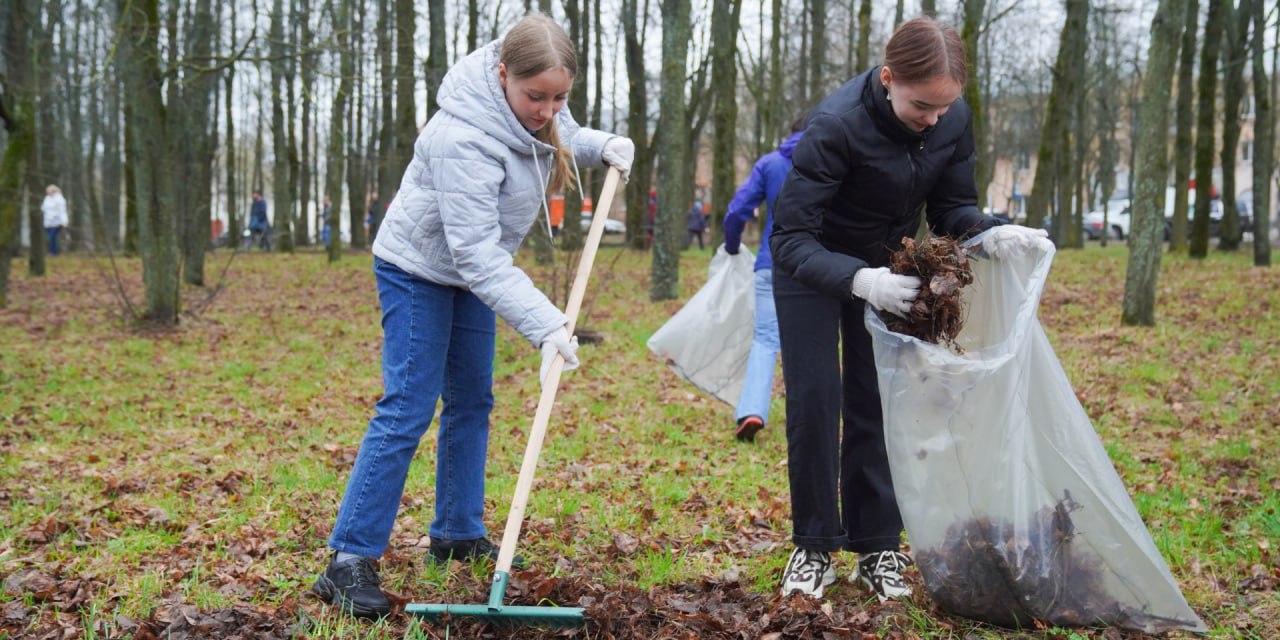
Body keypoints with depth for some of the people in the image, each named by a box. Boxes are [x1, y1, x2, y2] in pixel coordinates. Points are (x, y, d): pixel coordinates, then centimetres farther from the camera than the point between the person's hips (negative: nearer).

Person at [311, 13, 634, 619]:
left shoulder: (533, 103, -12)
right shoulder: (464, 138, -37)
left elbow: (563, 138, 14)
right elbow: (477, 253, -38)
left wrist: (601, 145, -7)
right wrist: (545, 326, -43)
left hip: (470, 270, 8)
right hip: (418, 269, -8)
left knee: (472, 402, 13)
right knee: (406, 411, -14)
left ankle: (457, 535, 25)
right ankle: (348, 562, -11)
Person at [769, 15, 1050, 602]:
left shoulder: (954, 120, -20)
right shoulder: (837, 124, -35)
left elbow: (952, 208, -7)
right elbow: (789, 239, -36)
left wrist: (991, 234, -29)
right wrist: (857, 280, -52)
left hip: (886, 268, 4)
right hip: (813, 269, -4)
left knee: (875, 405, 4)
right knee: (813, 405, -6)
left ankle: (878, 548, 11)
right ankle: (815, 547, 8)